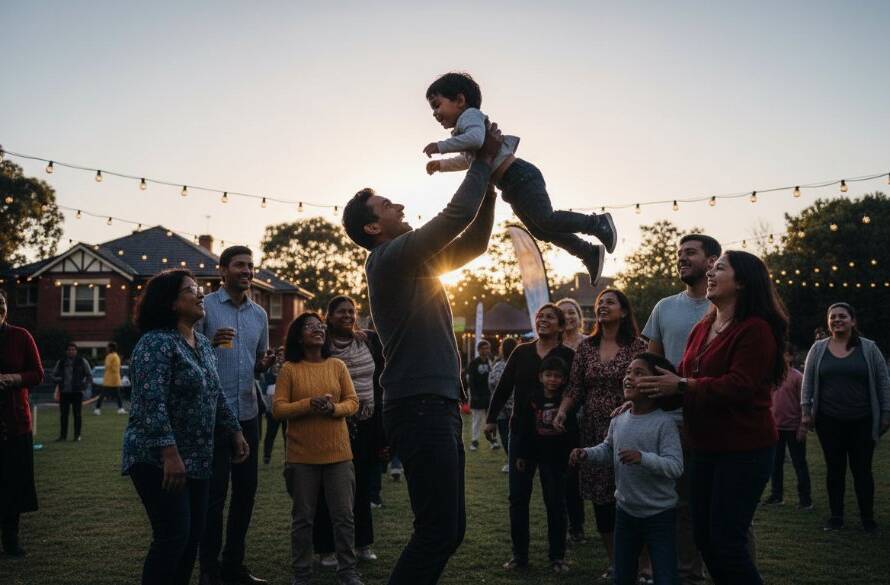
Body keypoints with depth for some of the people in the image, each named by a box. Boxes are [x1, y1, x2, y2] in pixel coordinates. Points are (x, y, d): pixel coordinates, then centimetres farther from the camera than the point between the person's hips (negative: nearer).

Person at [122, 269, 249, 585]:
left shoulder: (202, 343, 13)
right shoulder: (156, 343, -15)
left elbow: (215, 394, 20)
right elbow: (152, 403, -23)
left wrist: (234, 431, 17)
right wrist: (170, 454, -28)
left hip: (197, 459, 8)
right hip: (159, 460, -8)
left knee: (193, 535, 10)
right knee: (173, 536, -9)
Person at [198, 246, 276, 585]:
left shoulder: (260, 314, 13)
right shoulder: (205, 307, -4)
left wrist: (265, 364, -3)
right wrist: (210, 344, -24)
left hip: (248, 413, 6)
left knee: (246, 490, 11)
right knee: (214, 493, -1)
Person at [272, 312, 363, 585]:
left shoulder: (337, 366, 5)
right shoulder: (289, 369, -1)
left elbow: (353, 402, 4)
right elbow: (278, 408, -6)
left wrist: (334, 408, -17)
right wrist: (308, 404, -21)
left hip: (338, 454, 2)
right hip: (302, 456, -1)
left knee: (344, 516, 5)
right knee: (303, 518, 8)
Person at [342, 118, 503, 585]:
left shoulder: (415, 262, 19)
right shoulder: (391, 256, -8)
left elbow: (474, 242, 22)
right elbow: (456, 215, -15)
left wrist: (488, 182, 13)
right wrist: (484, 160, -3)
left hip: (436, 407, 10)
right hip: (420, 408, -10)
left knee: (449, 530, 13)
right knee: (438, 531, -9)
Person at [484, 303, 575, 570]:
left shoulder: (568, 356, -2)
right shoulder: (521, 352, 8)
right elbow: (503, 387, 8)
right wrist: (491, 418, 3)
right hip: (521, 431, 3)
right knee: (518, 495, 5)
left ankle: (557, 556, 18)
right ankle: (519, 555, 15)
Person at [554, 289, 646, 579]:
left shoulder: (637, 346, -3)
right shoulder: (586, 347, 8)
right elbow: (575, 389, 7)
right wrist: (562, 411, -9)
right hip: (593, 432, 4)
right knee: (601, 498, 7)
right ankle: (614, 563, 21)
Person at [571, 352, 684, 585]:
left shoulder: (664, 422, -18)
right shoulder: (618, 421, 0)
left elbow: (675, 466, -25)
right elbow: (607, 450, 18)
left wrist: (642, 458, -38)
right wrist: (586, 453, -1)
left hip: (659, 515, -6)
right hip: (626, 511, 6)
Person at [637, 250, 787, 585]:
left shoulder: (755, 329, -15)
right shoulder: (702, 328, 11)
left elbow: (738, 386, -24)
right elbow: (685, 378, 11)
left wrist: (681, 386, -20)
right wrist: (644, 393, -2)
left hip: (743, 450, -8)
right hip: (705, 447, 8)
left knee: (727, 542, -5)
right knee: (704, 537, 14)